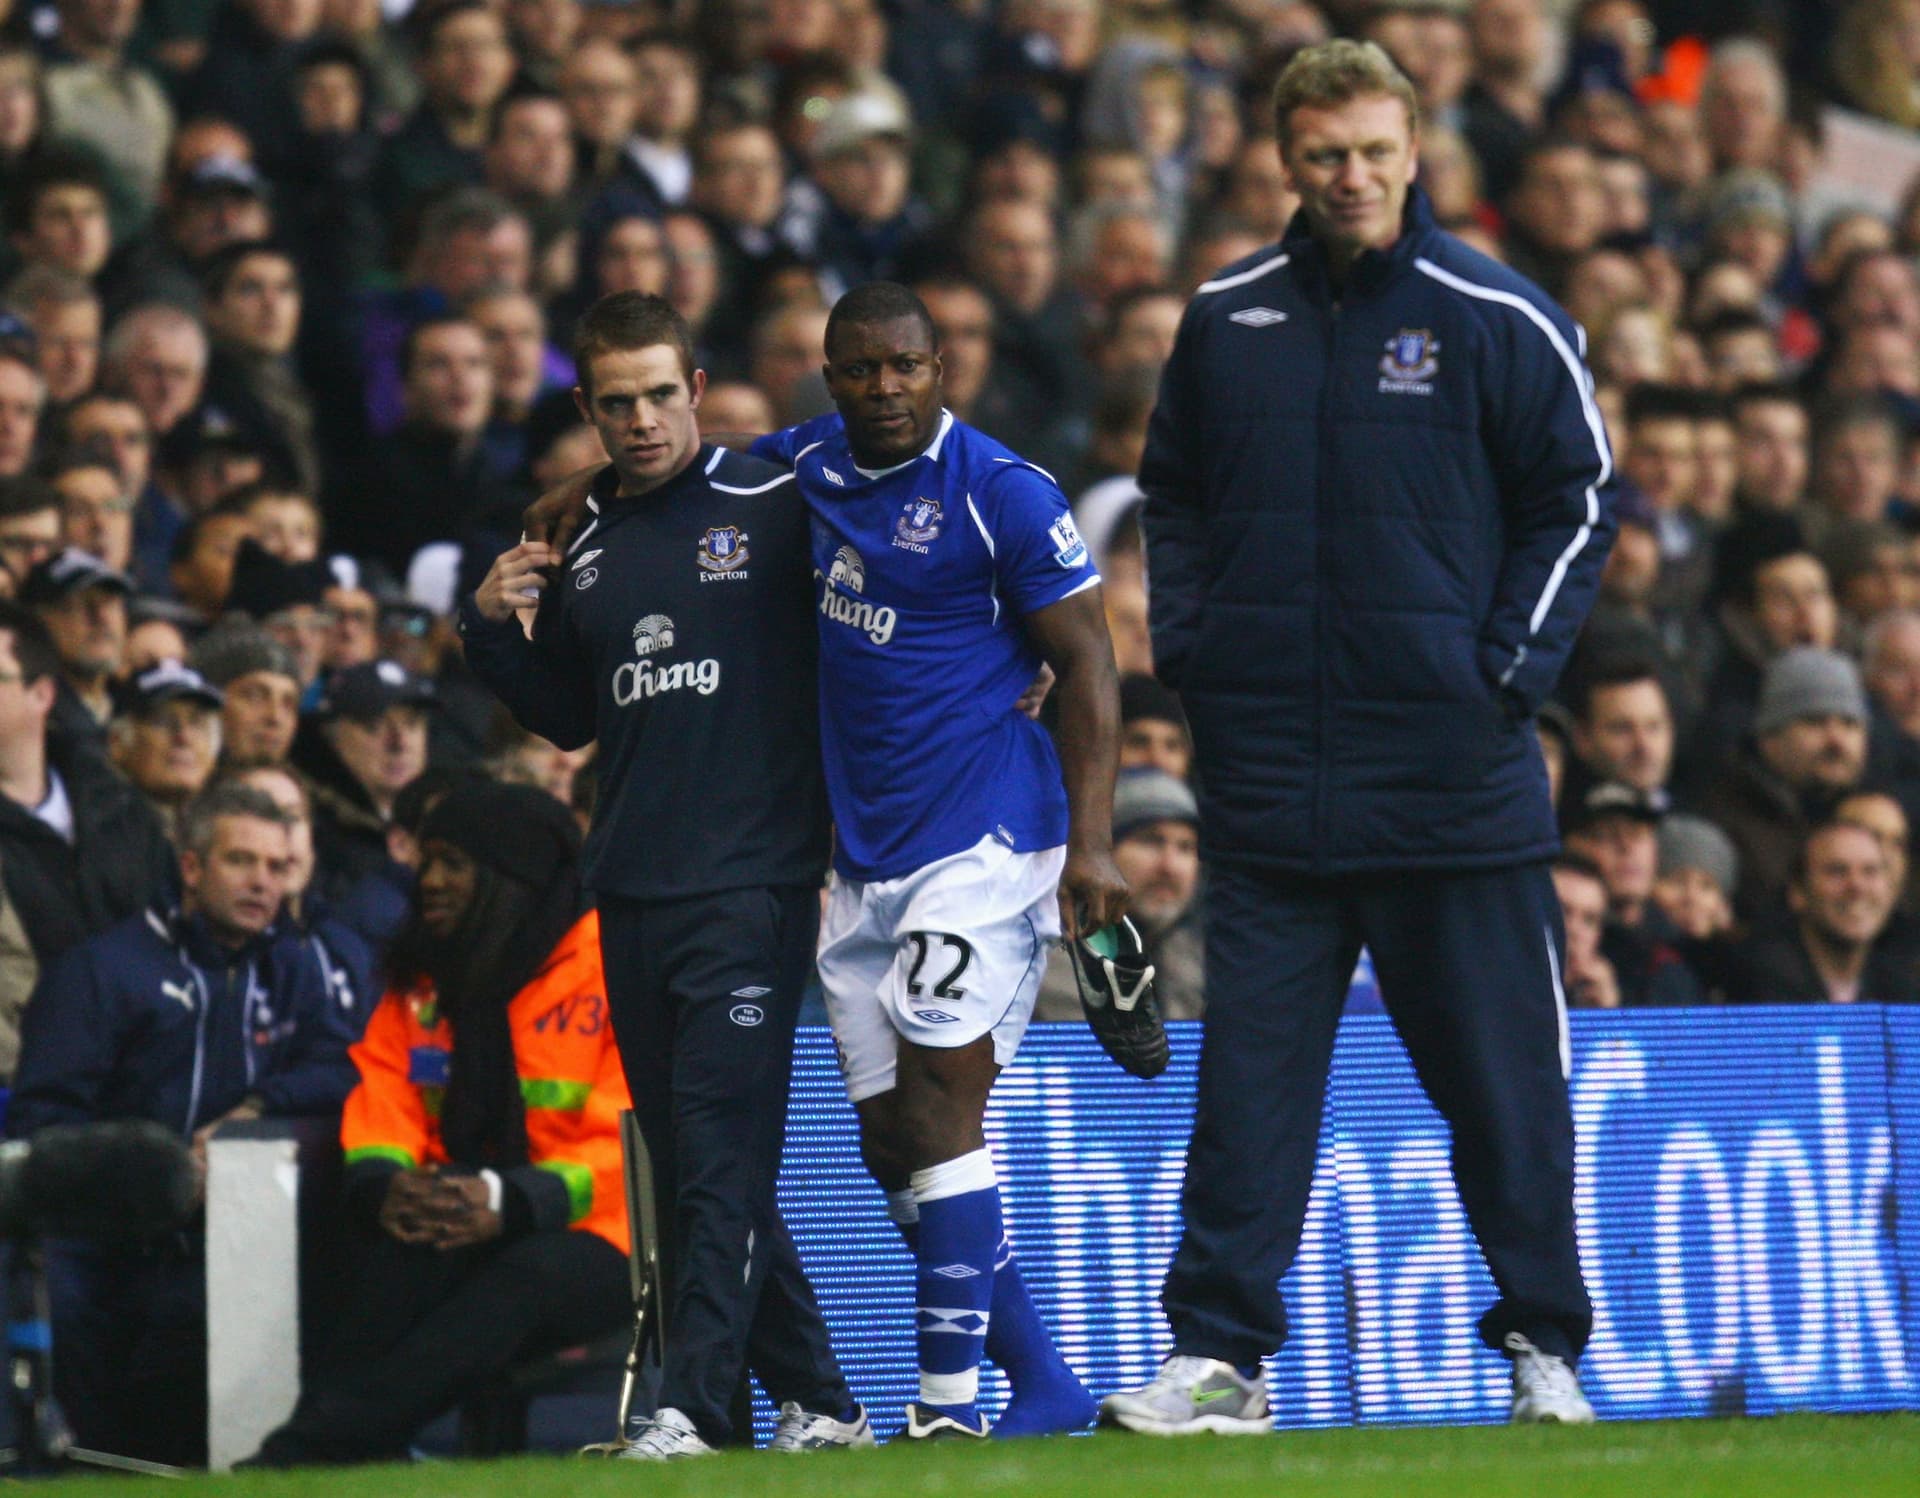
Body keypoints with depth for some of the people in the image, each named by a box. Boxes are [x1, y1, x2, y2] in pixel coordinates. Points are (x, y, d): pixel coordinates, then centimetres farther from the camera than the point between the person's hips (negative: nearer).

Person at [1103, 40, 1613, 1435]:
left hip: (1454, 773, -2)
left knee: (1500, 1067, 4)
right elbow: (1172, 492, 19)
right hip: (1266, 769, 2)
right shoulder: (1228, 319, 8)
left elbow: (1577, 497, 2)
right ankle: (1221, 1355, 2)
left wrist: (1510, 665, -7)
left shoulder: (1496, 319, -2)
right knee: (1251, 1069, 0)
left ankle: (1545, 1343, 15)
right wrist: (1188, 644, 6)